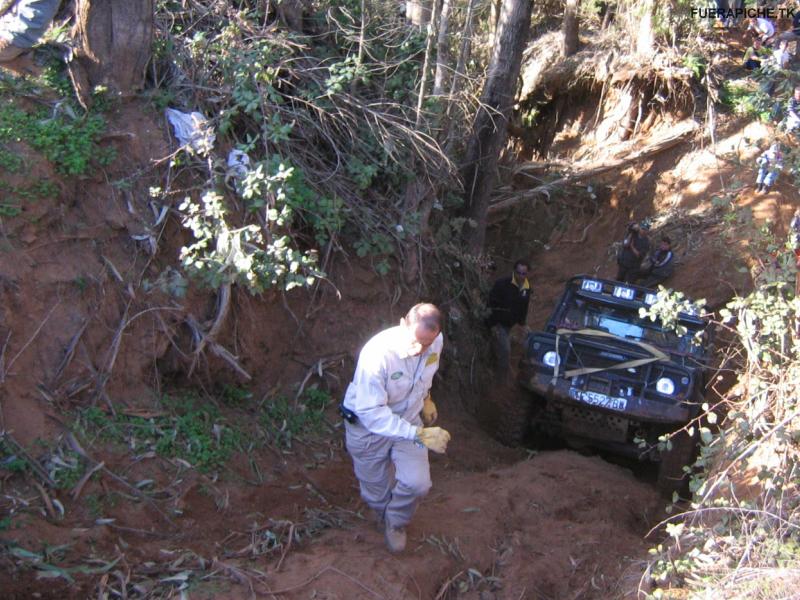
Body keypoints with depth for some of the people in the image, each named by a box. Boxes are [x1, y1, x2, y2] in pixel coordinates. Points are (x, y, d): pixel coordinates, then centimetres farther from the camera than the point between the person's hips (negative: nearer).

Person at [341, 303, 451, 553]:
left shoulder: (435, 342, -19)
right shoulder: (377, 354, -38)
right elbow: (371, 412, -38)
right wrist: (419, 435, -43)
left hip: (408, 419, 4)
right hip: (368, 426, -4)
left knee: (417, 483, -12)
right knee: (376, 489, 12)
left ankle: (396, 522, 22)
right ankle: (384, 519, 49)